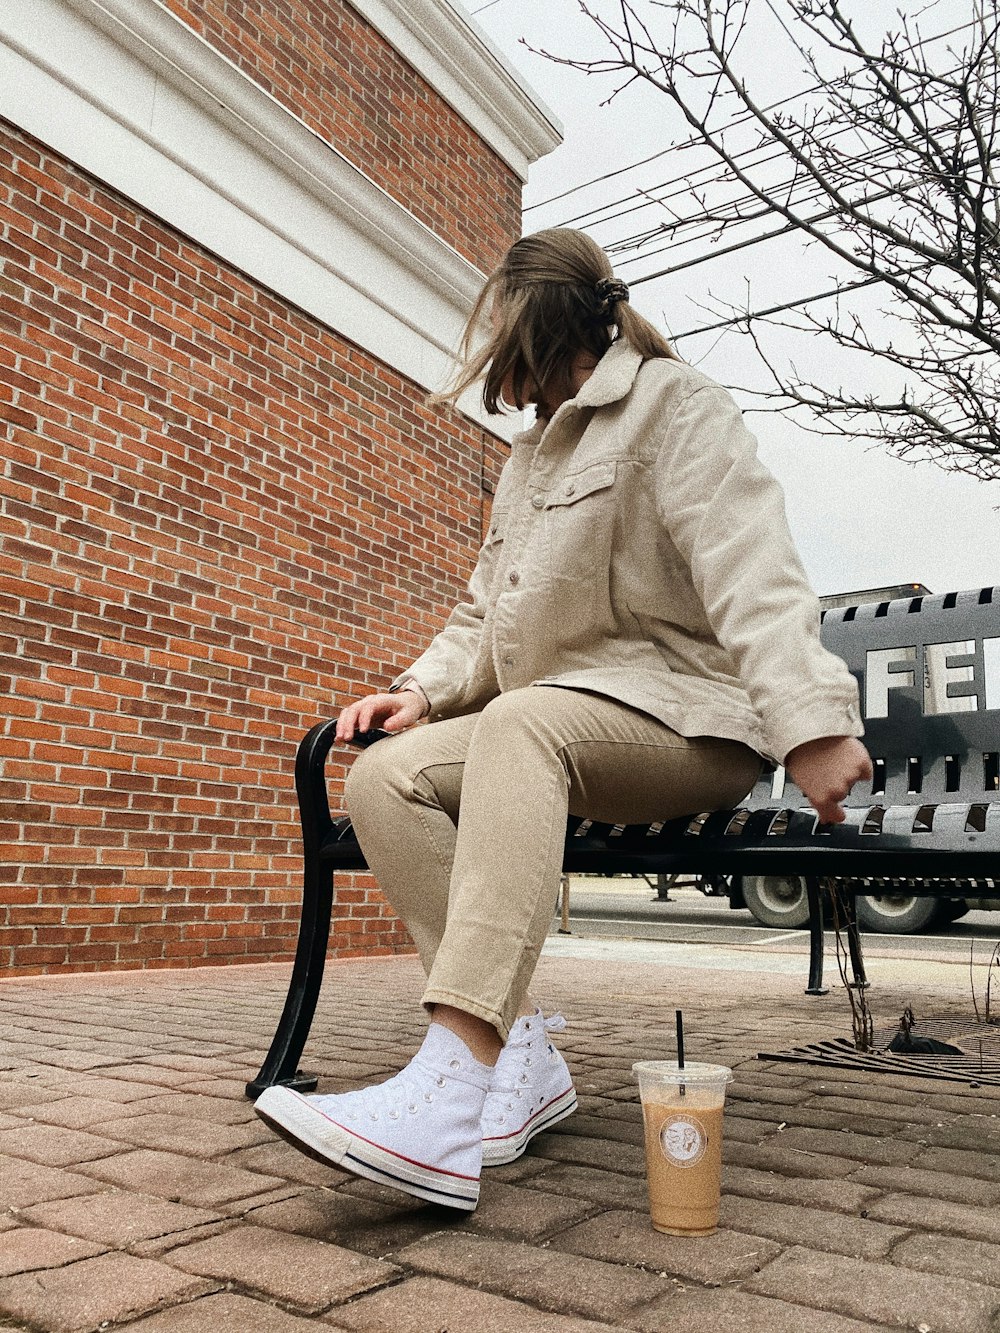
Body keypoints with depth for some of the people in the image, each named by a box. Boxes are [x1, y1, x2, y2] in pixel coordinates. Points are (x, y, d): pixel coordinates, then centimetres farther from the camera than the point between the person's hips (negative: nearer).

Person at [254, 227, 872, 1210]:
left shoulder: (673, 403, 0)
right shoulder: (529, 457, 26)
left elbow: (749, 569, -18)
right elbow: (486, 613, 22)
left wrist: (808, 718, -33)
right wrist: (426, 687, 2)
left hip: (687, 722, -7)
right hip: (559, 732, 8)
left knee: (521, 723, -37)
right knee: (383, 777, -15)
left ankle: (451, 1092, -43)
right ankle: (521, 1053, -17)